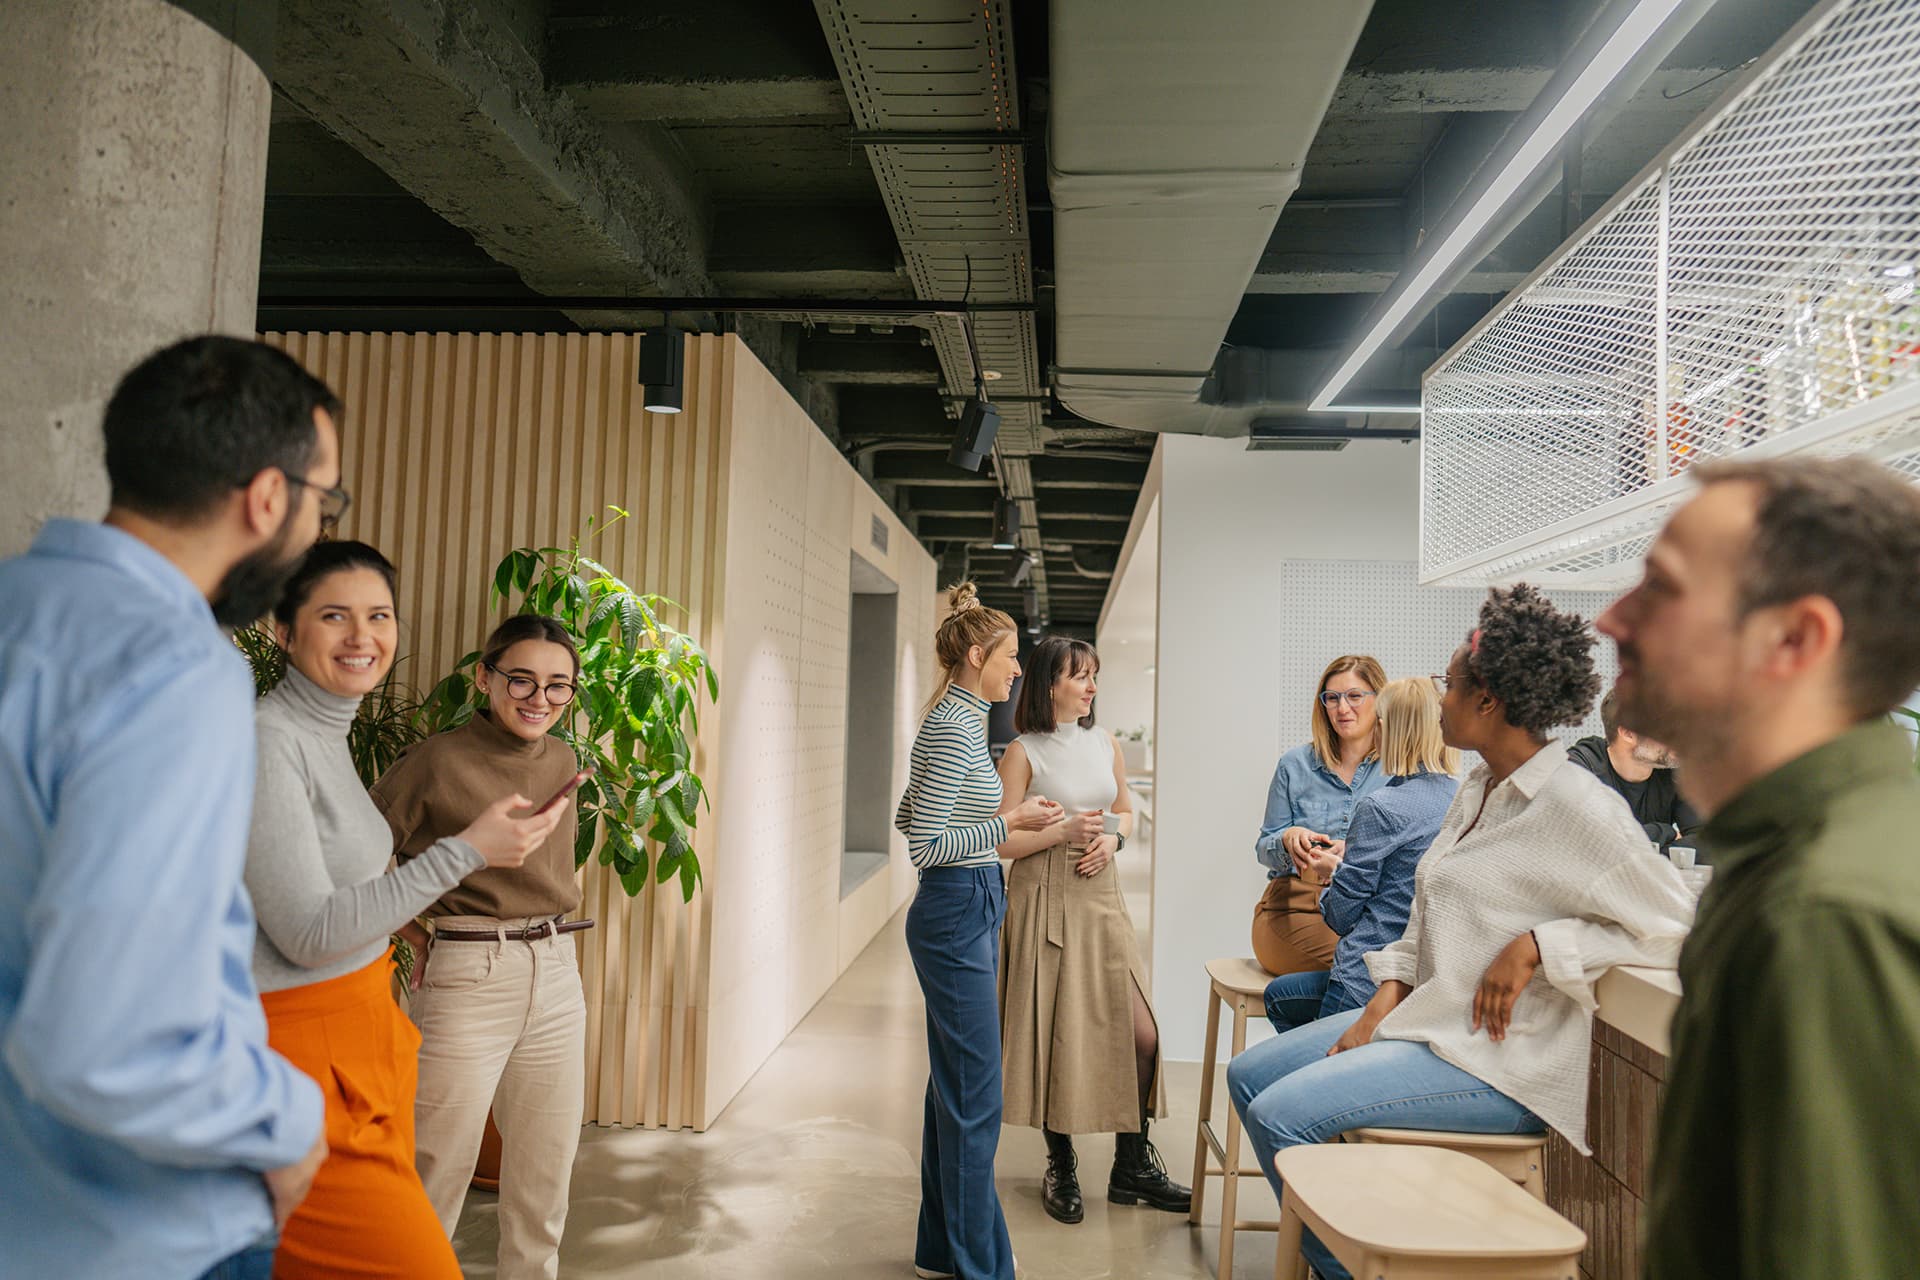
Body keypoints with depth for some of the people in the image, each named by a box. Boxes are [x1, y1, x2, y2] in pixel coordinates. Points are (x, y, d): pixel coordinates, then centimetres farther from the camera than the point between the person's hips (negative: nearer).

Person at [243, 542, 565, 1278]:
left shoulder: (331, 735, 11)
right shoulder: (268, 742, -17)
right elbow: (308, 933, -20)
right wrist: (466, 851, -20)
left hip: (365, 1036, 9)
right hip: (303, 1047, -9)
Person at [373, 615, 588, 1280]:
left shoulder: (560, 759, 7)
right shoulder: (437, 762, -11)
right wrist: (419, 935, -5)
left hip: (557, 975, 6)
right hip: (467, 979, -6)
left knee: (546, 1168, 15)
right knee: (440, 1171, 4)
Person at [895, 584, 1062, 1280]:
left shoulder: (955, 720, 14)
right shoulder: (954, 728, -17)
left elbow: (906, 817, 21)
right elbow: (924, 846, -20)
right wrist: (1010, 821, -20)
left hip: (967, 914, 11)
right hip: (956, 915, -11)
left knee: (954, 1086, 17)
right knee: (975, 1098, -2)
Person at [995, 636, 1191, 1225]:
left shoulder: (1104, 744, 9)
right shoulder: (1024, 752, -7)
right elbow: (1000, 841, -9)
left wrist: (1113, 837, -1)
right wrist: (1061, 832, -20)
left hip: (1101, 898, 5)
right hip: (1046, 903, -5)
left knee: (1141, 1034, 2)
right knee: (1056, 1038, 3)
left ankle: (1132, 1165, 21)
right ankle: (1061, 1169, 23)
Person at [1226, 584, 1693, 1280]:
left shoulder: (1575, 805, -17)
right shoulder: (1476, 790, 11)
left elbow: (1676, 924, -17)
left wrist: (1537, 946, -21)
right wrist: (1388, 998, 3)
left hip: (1495, 1064, -9)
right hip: (1424, 1019, 10)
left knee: (1281, 1113, -19)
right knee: (1249, 1075, 7)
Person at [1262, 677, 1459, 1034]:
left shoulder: (1381, 808, -17)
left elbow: (1342, 916, -10)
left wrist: (1331, 871, 10)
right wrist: (1344, 865, 18)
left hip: (1372, 984, -8)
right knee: (1279, 995, 27)